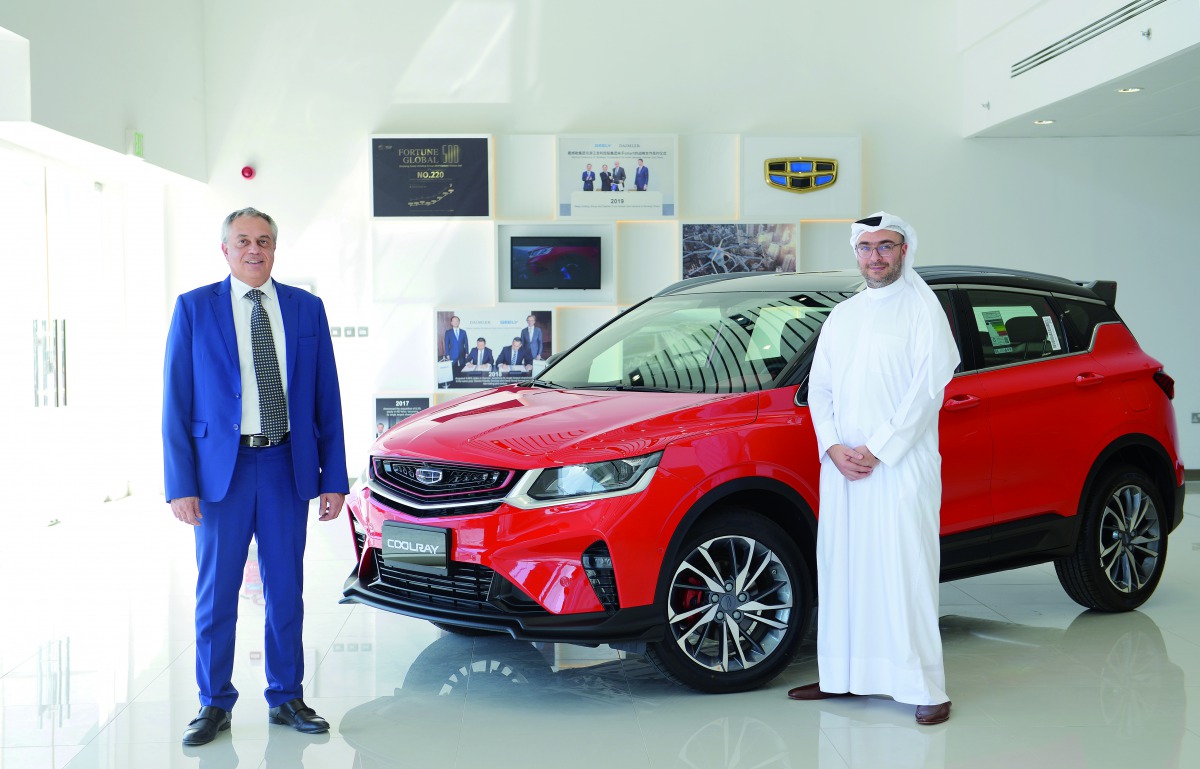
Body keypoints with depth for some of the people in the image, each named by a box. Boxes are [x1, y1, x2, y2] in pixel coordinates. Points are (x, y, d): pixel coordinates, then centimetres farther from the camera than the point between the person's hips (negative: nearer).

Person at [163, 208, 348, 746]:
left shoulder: (306, 308, 6)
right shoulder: (194, 308, 1)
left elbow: (327, 398, 6)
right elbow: (175, 402, -1)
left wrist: (333, 477, 0)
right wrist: (180, 484, -8)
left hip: (287, 468, 2)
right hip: (221, 467, -2)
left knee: (286, 590, 9)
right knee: (216, 592, 5)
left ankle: (285, 699, 22)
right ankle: (214, 704, 19)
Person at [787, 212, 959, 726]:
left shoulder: (922, 308, 1)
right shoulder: (841, 316, 17)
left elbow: (928, 388, -8)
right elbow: (819, 387, 13)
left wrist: (877, 450, -13)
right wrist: (833, 447, -4)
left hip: (901, 466, -5)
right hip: (839, 467, 6)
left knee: (906, 576, -7)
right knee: (840, 572, 8)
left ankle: (926, 689, -3)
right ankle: (841, 675, 17)